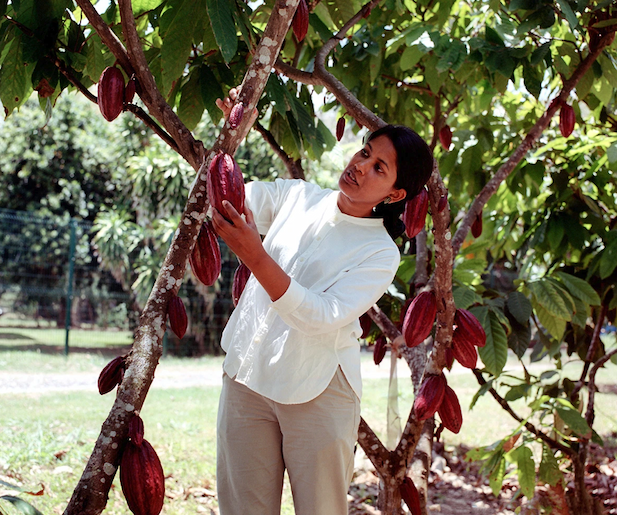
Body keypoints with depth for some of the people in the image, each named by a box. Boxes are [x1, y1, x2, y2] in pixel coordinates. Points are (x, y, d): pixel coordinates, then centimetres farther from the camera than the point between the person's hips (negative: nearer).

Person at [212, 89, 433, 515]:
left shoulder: (381, 253, -7)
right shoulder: (298, 196, 7)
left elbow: (324, 319, -21)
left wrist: (255, 257, -30)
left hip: (317, 392, -3)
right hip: (247, 375, 4)